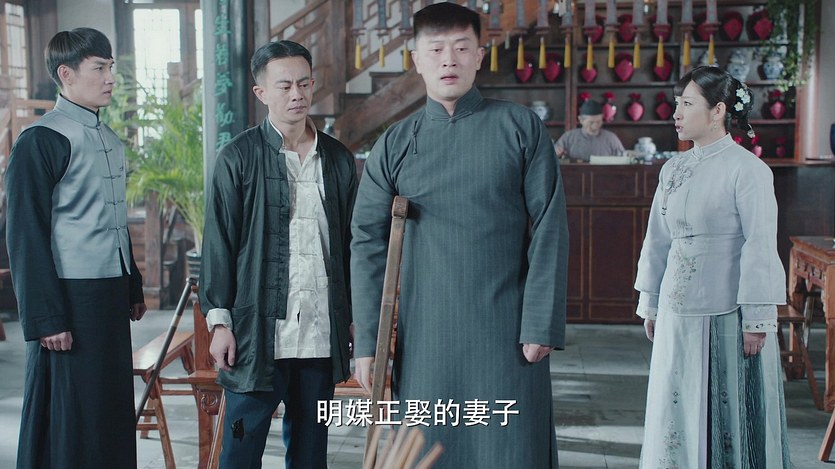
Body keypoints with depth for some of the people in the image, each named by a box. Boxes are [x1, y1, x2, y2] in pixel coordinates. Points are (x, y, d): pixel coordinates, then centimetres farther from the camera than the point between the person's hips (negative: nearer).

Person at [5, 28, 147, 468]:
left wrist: (133, 288, 18)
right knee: (68, 420, 0)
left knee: (114, 414, 12)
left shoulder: (110, 141, 14)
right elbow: (26, 236, -14)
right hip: (69, 298, -8)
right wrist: (46, 318, -17)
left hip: (111, 296, 8)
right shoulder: (41, 140, -10)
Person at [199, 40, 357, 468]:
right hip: (258, 331, -3)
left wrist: (356, 318, 10)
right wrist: (219, 320, -6)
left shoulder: (339, 160, 9)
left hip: (322, 332, 3)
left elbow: (351, 243, 12)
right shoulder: (238, 158, -1)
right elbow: (218, 242, -1)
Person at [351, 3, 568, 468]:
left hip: (507, 332, -1)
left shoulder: (521, 127, 0)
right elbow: (369, 244, 4)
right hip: (425, 334, 2)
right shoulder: (395, 145, 5)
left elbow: (549, 230, -2)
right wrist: (367, 341, -1)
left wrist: (541, 325, -8)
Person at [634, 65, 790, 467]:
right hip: (678, 311, 6)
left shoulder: (748, 169, -10)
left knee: (728, 413, 5)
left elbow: (761, 248, -12)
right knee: (678, 414, 12)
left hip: (727, 313, -6)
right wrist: (650, 304, 14)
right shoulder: (673, 170, 8)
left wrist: (756, 319, -13)